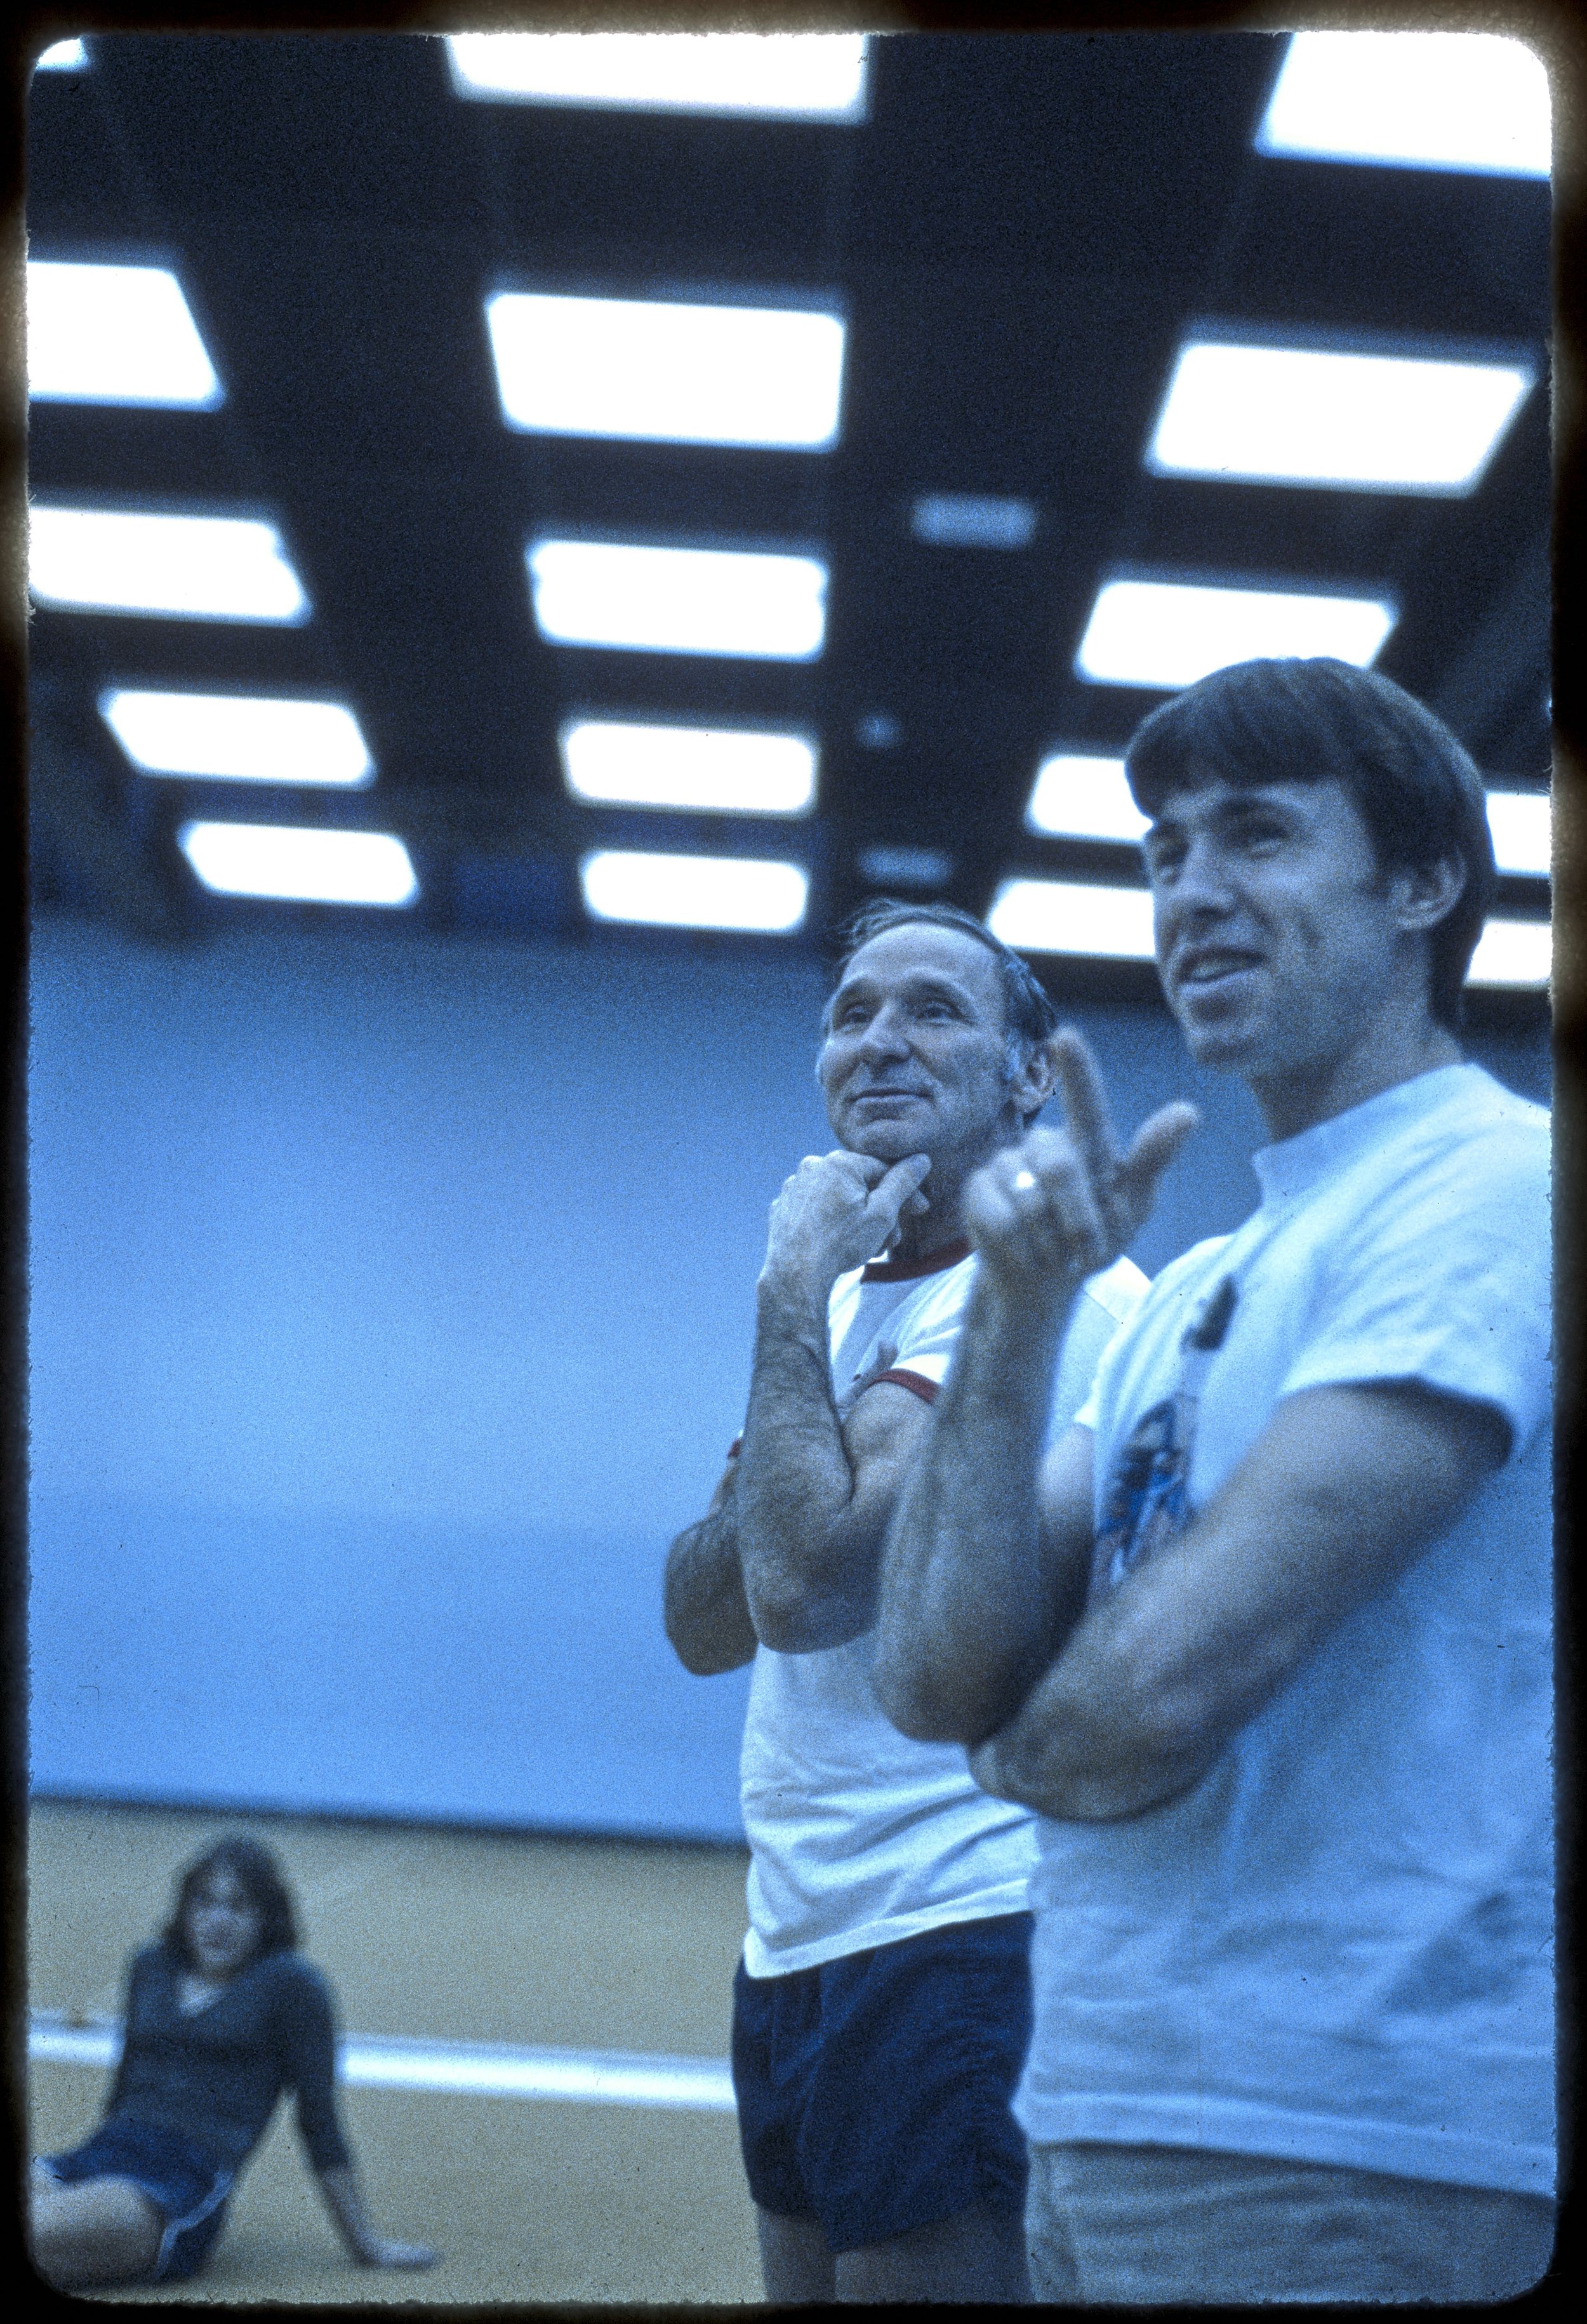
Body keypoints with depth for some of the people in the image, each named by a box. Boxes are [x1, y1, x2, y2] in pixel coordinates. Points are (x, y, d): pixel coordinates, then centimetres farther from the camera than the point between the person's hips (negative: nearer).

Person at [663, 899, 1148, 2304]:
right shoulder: (860, 1301, 14)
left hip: (961, 1937, -9)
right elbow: (704, 1628, 8)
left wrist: (794, 1284, -15)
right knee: (809, 2279, 18)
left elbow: (804, 1588, -26)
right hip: (799, 1946, 9)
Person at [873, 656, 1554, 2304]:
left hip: (1324, 2165, -8)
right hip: (1104, 2111, 8)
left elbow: (1162, 1690, -22)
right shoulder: (1186, 1293, 13)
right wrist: (1018, 1305, -8)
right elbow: (936, 1679, 2)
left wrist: (1018, 1742, 0)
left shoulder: (1492, 1190, -13)